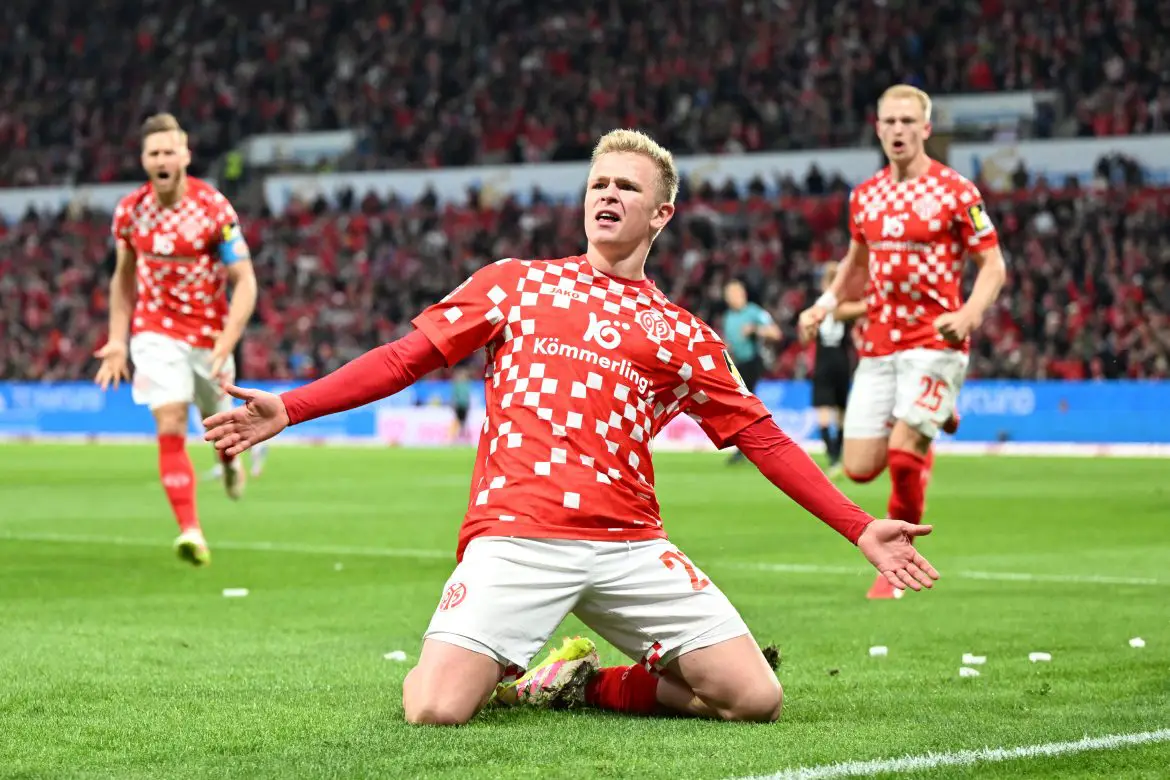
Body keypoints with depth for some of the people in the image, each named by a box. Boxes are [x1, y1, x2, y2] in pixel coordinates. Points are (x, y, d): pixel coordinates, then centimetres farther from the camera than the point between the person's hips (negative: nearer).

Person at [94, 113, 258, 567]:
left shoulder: (214, 208, -15)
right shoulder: (130, 210, -4)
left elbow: (245, 282, -14)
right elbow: (123, 277, 11)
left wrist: (225, 345, -24)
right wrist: (117, 341, 4)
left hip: (210, 332, -1)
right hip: (156, 332, 1)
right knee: (170, 426, -16)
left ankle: (230, 461, 54)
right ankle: (190, 530, -19)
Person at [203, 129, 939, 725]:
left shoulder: (684, 337, 16)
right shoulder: (514, 284, 14)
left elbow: (763, 438, 15)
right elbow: (407, 358, 12)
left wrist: (862, 530, 7)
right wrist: (288, 407, 2)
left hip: (630, 547, 2)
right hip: (515, 535, -2)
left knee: (755, 698, -10)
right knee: (434, 708, -23)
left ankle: (584, 681, 14)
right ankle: (497, 669, 16)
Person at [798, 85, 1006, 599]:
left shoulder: (954, 191, -5)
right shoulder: (865, 196, 11)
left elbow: (993, 266, -3)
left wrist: (968, 314, -20)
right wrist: (825, 304, 8)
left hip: (934, 342, -5)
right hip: (878, 344, 5)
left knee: (903, 455, -17)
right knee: (860, 467, 0)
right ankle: (932, 421, 31)